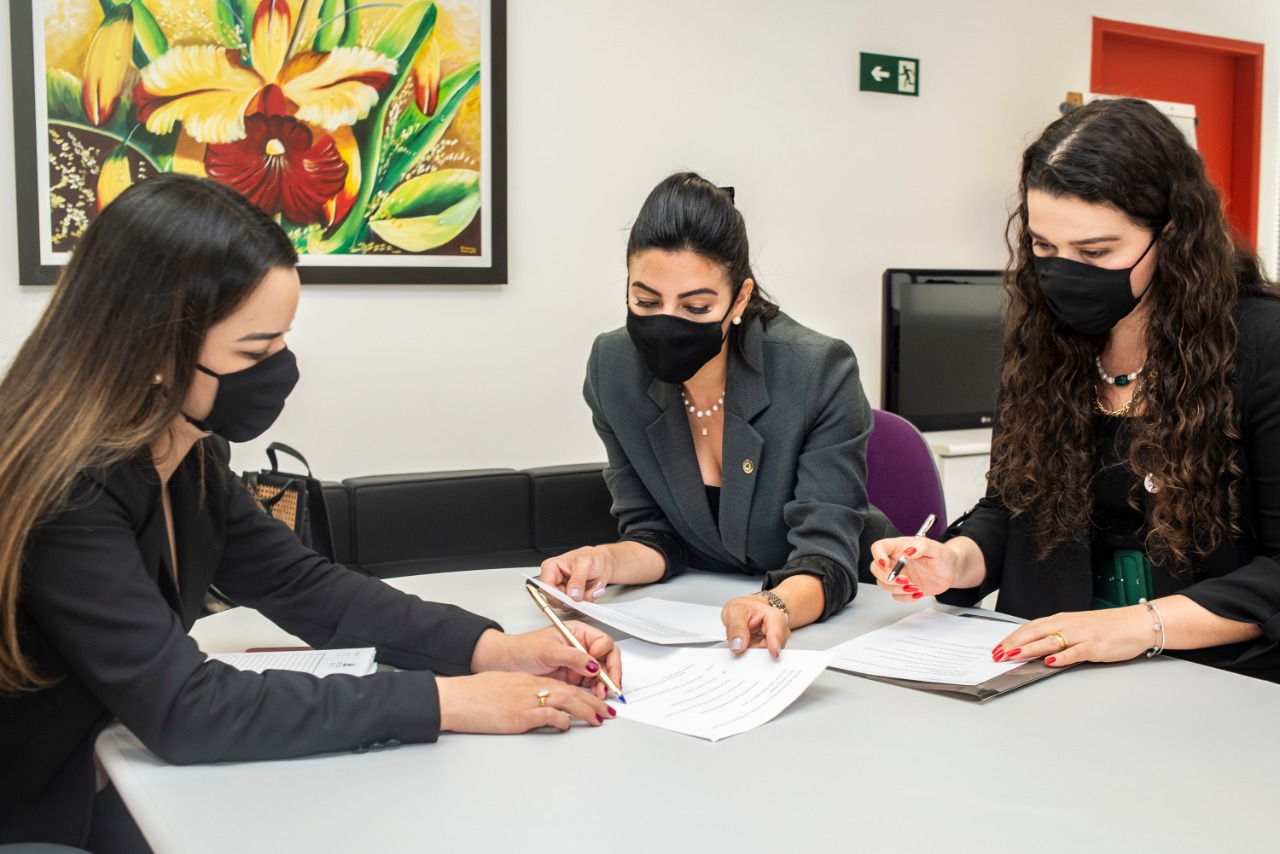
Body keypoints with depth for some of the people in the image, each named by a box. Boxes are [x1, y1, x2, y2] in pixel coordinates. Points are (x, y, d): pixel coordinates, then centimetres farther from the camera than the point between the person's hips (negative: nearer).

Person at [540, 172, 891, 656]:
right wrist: (607, 561, -24)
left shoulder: (821, 373, -21)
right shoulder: (613, 368, -9)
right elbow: (656, 535, -2)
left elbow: (826, 559, -23)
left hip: (834, 614, -4)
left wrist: (776, 606, -45)